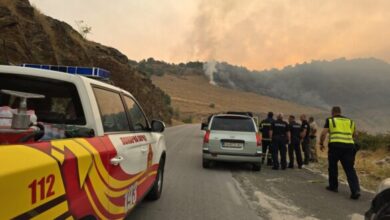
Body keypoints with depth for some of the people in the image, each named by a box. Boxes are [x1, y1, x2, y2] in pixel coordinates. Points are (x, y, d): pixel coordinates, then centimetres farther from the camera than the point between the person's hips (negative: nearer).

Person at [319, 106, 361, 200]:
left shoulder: (330, 120, 9)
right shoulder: (350, 121, 20)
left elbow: (323, 133, 1)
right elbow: (354, 134, 24)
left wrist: (321, 144, 13)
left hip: (335, 145, -3)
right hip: (349, 146, 3)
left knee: (332, 166, 17)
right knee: (350, 169, 3)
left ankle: (333, 186, 26)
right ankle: (355, 190, -11)